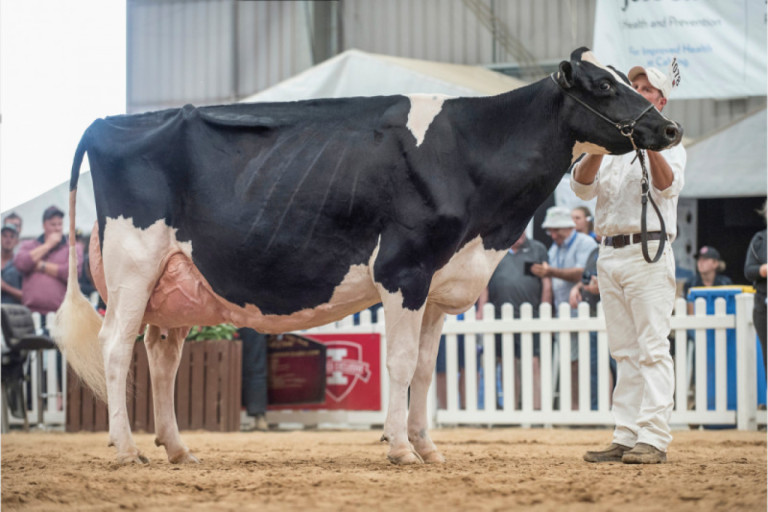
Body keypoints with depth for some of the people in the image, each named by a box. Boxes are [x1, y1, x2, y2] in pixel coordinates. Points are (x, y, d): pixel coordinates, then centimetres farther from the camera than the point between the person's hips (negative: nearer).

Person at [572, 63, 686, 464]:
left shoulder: (669, 144, 5)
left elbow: (666, 185, -14)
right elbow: (582, 185, 3)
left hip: (649, 253, -5)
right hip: (609, 254, 5)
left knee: (652, 348, -11)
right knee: (624, 352, 6)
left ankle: (653, 439, -14)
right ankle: (626, 438, 7)